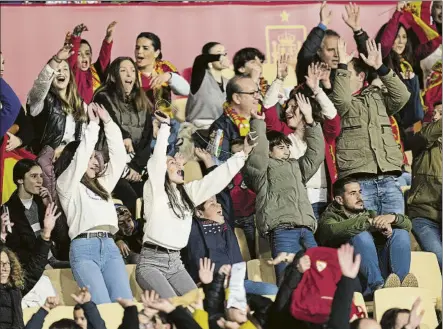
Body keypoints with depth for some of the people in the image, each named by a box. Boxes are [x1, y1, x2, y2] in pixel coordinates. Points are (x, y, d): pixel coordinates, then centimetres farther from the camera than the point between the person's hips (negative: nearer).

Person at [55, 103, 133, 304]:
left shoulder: (102, 184, 28)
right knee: (102, 306, -21)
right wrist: (93, 124, 2)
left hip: (109, 246, 6)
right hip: (84, 248, -6)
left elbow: (119, 156, 23)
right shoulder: (66, 184, 12)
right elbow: (80, 158, -2)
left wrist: (108, 123, 17)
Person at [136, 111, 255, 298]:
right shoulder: (155, 189, -3)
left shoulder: (188, 191, 15)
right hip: (151, 262, -7)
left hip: (175, 262, 7)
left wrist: (242, 154, 10)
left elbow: (217, 178, 14)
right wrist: (165, 126, -18)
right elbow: (157, 159, -17)